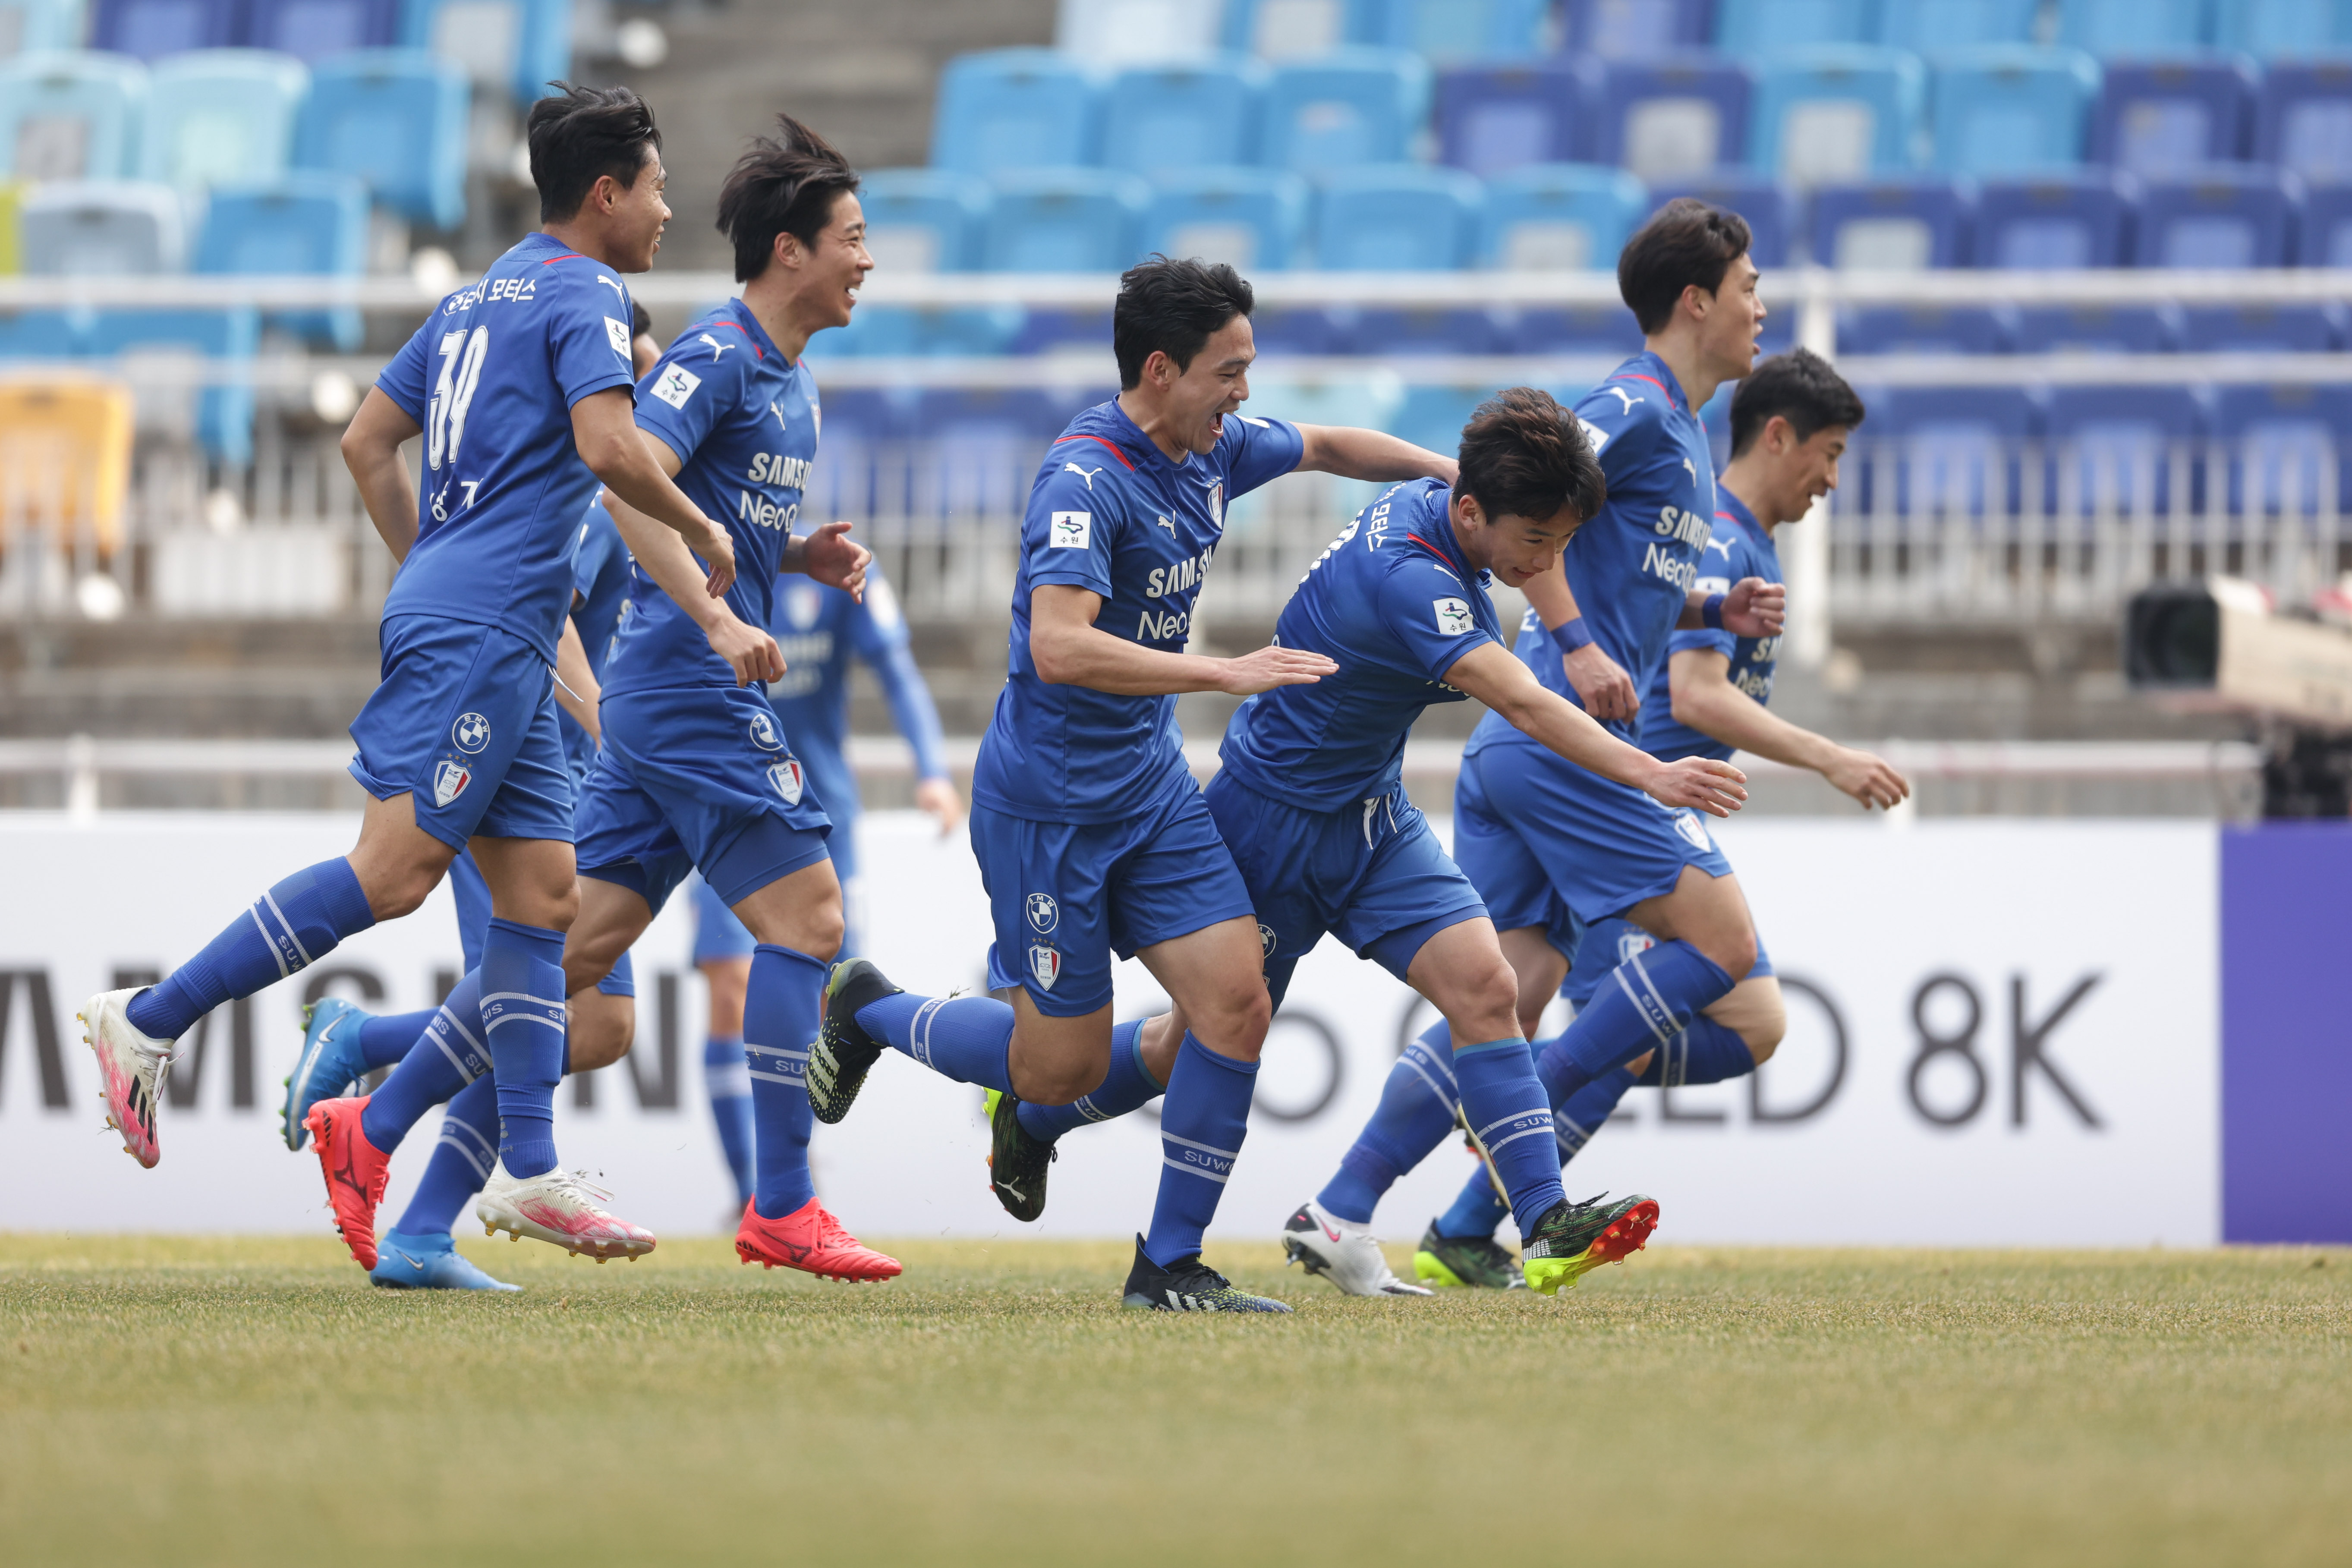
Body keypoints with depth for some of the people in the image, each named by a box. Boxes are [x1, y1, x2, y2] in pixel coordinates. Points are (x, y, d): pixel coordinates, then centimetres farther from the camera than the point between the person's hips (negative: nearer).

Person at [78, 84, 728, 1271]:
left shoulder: (484, 296, 22)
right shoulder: (583, 293, -5)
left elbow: (367, 440, 25)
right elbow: (608, 447, -20)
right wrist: (700, 530, -5)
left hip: (481, 632, 10)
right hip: (480, 636, -10)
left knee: (541, 894, 5)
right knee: (396, 869, -15)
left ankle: (529, 1172, -1)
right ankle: (150, 1022, -14)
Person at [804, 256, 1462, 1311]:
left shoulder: (1213, 453, 3)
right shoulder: (1086, 480, -23)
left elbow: (1326, 447, 26)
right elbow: (1061, 646, -36)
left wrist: (1450, 473, 22)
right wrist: (1224, 674, -38)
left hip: (1152, 790, 8)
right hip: (1047, 803, -8)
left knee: (1236, 1003, -8)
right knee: (1065, 1071, 1)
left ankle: (1170, 1265, 2)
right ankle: (865, 1010, 27)